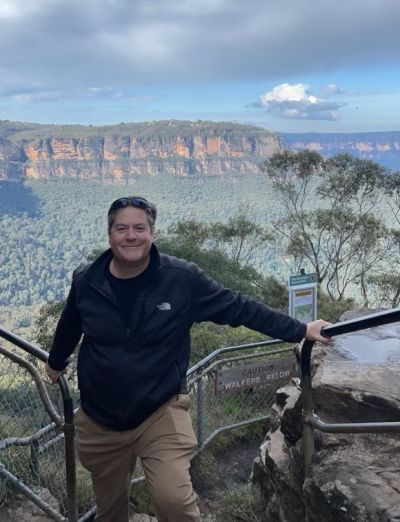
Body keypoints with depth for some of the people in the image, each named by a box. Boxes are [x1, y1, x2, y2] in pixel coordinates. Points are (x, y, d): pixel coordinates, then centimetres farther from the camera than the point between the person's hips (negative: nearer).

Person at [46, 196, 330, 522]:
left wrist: (300, 330, -8)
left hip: (161, 413, -2)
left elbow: (239, 308, -9)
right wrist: (56, 363, 30)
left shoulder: (183, 278, -15)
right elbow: (69, 328, 13)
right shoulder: (85, 281, -7)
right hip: (100, 421, 3)